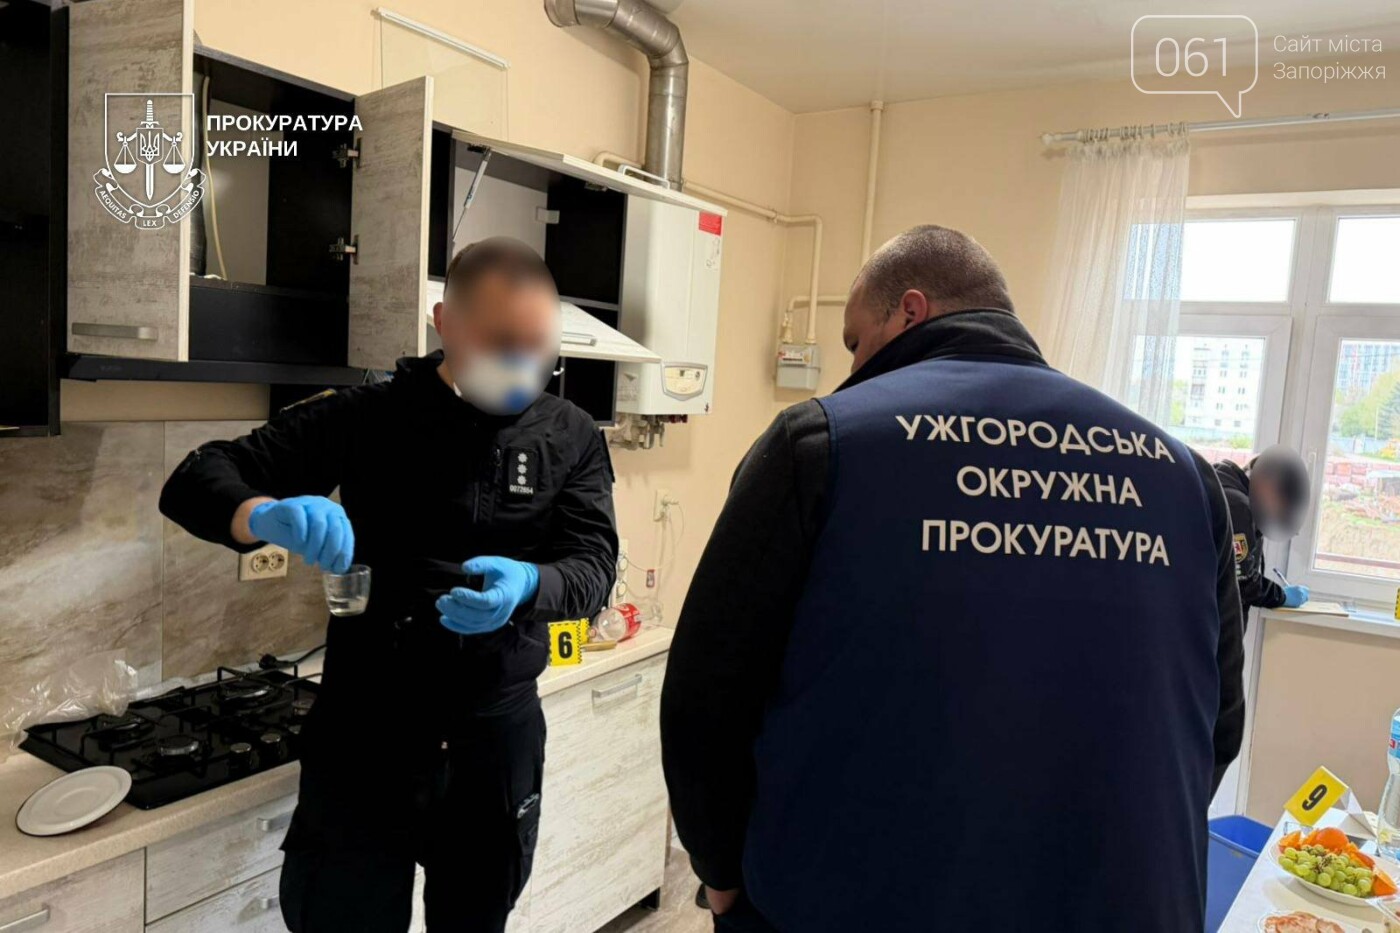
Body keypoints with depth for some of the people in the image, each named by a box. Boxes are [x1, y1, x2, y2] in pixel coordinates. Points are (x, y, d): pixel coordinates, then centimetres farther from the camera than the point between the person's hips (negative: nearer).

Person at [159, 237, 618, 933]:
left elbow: (594, 565, -7)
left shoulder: (572, 439, 0)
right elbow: (196, 482, -6)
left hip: (500, 727, 2)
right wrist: (266, 515, -30)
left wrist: (530, 585, -30)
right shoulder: (369, 418, -6)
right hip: (366, 725, -2)